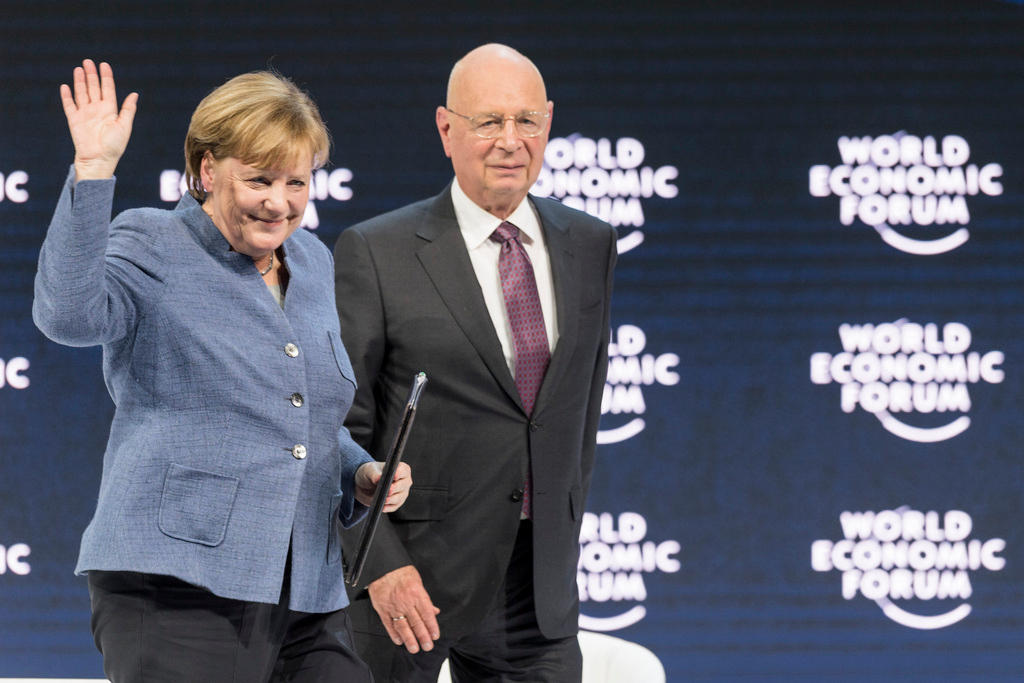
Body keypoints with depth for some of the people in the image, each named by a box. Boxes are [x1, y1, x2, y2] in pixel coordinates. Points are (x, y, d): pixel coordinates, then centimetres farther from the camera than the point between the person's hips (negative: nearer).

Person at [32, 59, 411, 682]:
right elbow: (68, 314, -25)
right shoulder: (151, 246, -2)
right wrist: (93, 170, -29)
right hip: (177, 594, -7)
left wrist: (361, 476, 10)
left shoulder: (311, 263, 18)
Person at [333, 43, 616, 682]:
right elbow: (337, 430, -8)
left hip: (537, 585, 4)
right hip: (407, 579, -4)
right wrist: (381, 567, -15)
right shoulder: (375, 253, -7)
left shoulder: (590, 246, 9)